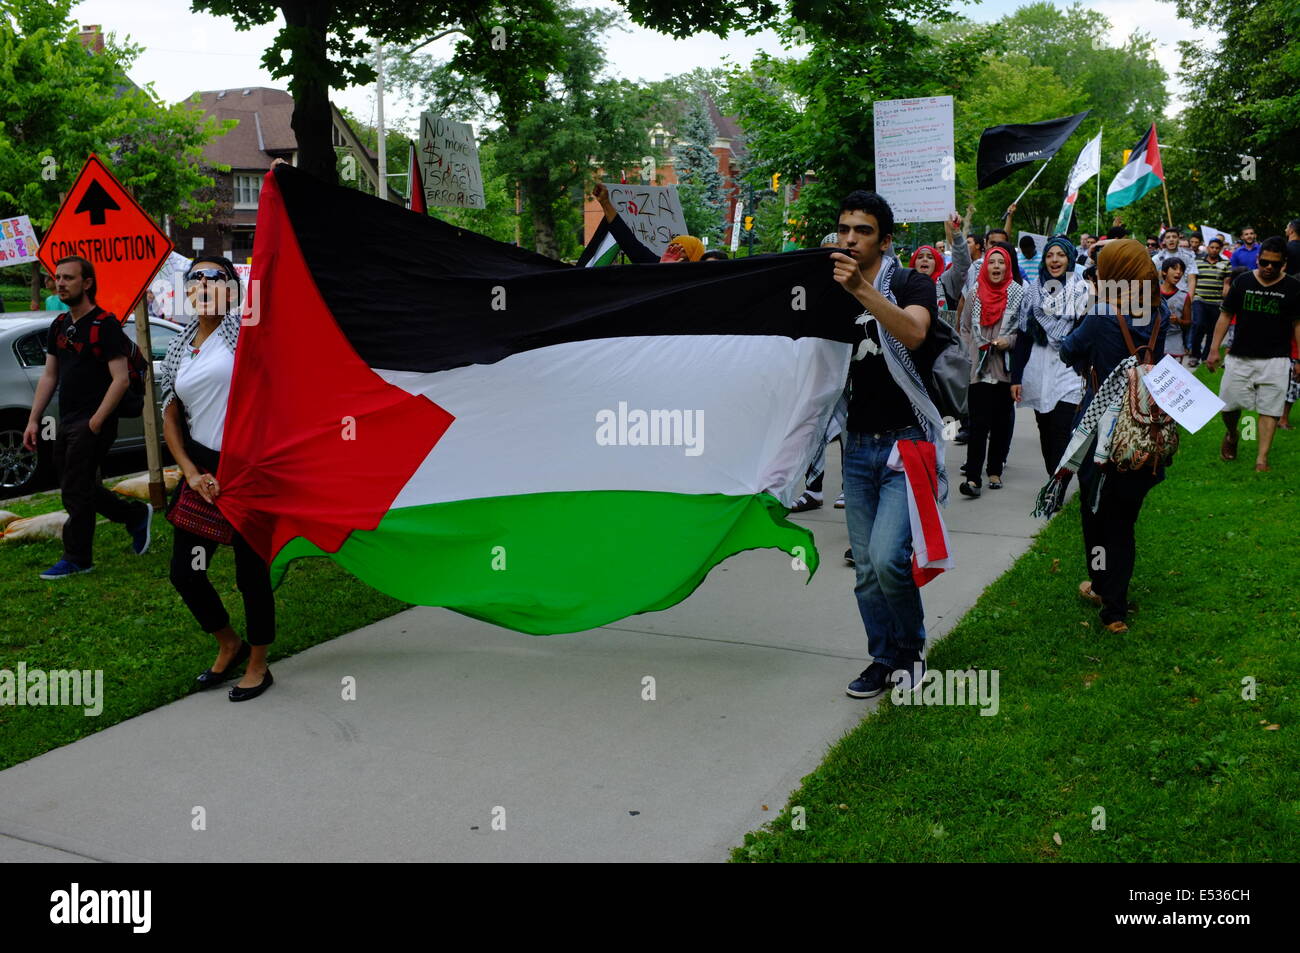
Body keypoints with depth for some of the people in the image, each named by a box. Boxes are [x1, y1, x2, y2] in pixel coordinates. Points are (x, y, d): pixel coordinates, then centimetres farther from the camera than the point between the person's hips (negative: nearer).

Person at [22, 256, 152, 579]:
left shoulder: (105, 324, -12)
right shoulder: (59, 325, 12)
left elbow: (120, 380, -17)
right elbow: (49, 376, 16)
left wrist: (95, 423, -19)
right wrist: (33, 420, 10)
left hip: (93, 424, -8)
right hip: (67, 422, 8)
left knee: (75, 492, -3)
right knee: (81, 489, 14)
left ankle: (77, 560, 11)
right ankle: (137, 515, 32)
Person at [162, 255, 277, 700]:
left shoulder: (242, 330, -3)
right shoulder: (177, 349, 12)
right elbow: (171, 417, 13)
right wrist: (192, 473, 2)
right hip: (203, 469, 6)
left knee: (251, 573, 3)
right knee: (184, 573, 10)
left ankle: (258, 666, 23)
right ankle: (230, 645, 35)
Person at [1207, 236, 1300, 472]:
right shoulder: (1243, 282, 2)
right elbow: (1226, 315, 6)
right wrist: (1214, 349, 0)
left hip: (1275, 360, -1)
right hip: (1240, 356, 1)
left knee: (1269, 410, -3)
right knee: (1229, 404, 2)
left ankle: (1262, 459, 0)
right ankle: (1231, 436, 34)